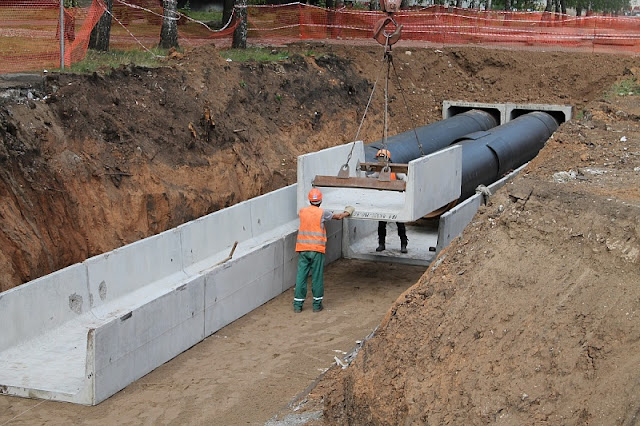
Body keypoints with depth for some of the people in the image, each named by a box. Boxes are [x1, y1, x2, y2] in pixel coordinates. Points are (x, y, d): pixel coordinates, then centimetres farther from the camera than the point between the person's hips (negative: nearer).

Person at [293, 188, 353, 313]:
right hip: (317, 250, -3)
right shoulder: (322, 213, -4)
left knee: (301, 276, 5)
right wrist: (347, 212, 31)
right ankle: (317, 304, 11)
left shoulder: (302, 212, 5)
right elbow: (338, 217, 10)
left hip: (302, 249, 3)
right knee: (317, 277, 4)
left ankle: (298, 305, 7)